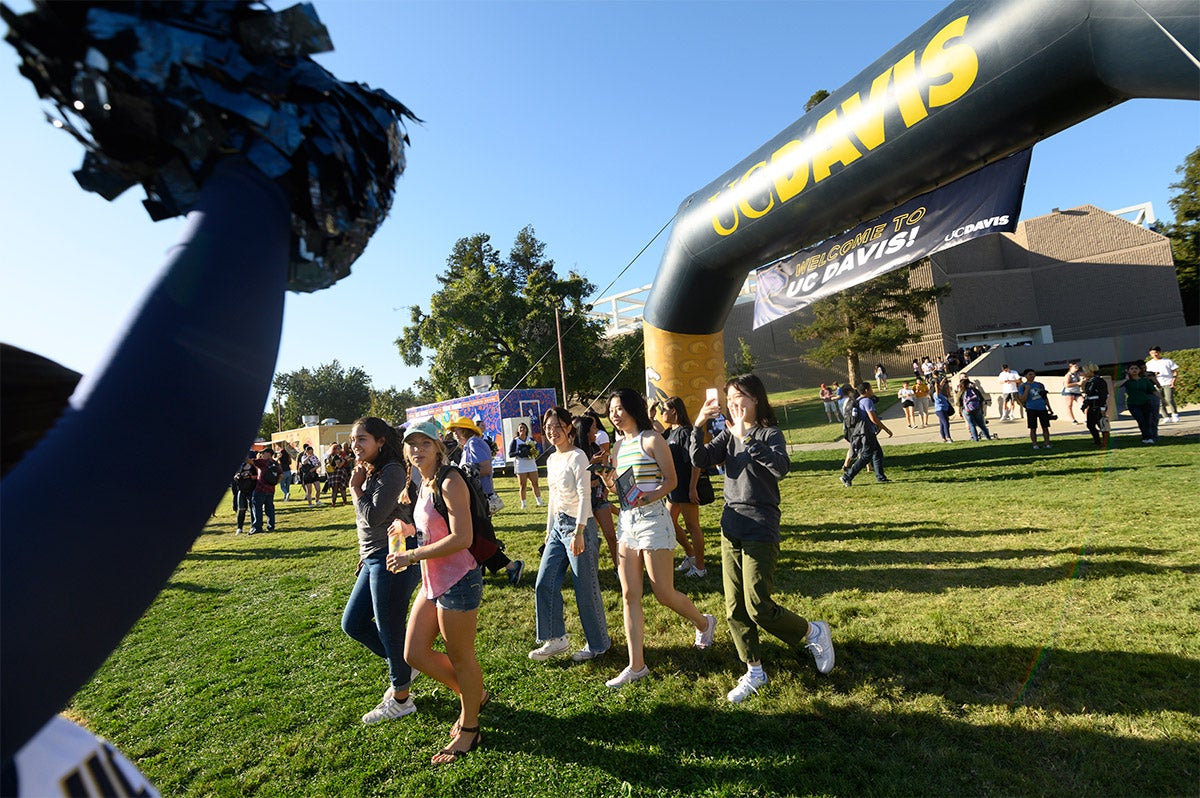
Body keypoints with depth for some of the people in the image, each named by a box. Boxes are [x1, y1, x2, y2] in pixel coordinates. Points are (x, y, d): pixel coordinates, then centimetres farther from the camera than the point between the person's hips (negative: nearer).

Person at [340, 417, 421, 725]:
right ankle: (403, 665, 32)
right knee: (353, 624, 17)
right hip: (373, 560, 10)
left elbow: (374, 517, -21)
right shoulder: (369, 472, 13)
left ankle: (400, 699, 22)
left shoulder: (391, 471, -16)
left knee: (389, 630, 3)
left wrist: (356, 488, -8)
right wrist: (365, 557, 19)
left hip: (392, 559, -10)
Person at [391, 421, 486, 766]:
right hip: (432, 581, 9)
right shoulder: (423, 484, 10)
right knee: (414, 653, 15)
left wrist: (412, 555, -18)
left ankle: (469, 730, 31)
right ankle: (474, 694, 36)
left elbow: (461, 538, -24)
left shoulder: (450, 481, -18)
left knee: (460, 657, 8)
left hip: (457, 581, -9)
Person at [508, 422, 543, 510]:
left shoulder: (531, 439, 8)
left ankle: (539, 501, 10)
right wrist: (519, 452, -21)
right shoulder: (515, 441, -1)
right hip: (521, 467, -2)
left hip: (532, 465, 2)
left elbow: (538, 449, 8)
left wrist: (534, 451, -14)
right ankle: (523, 504, 11)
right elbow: (510, 454, -4)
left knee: (535, 484, 2)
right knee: (523, 486, 2)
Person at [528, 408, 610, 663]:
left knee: (586, 589, 2)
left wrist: (578, 532, -25)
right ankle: (556, 639, 21)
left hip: (579, 526, -8)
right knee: (544, 583, 6)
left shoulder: (577, 457, -12)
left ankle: (598, 643, 20)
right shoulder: (552, 460, 12)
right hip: (558, 526, 8)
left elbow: (584, 496, -19)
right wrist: (549, 530, 19)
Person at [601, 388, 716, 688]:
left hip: (652, 518, -7)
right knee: (629, 595, 5)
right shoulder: (619, 445, 12)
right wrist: (607, 478, -5)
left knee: (664, 594, 1)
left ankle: (704, 623, 32)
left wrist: (648, 498, -24)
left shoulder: (651, 439, -8)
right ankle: (636, 665, 15)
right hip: (626, 520, 7)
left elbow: (671, 480, -9)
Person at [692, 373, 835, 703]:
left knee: (758, 607, -5)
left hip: (760, 530, -6)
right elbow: (699, 460, -5)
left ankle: (813, 632, 22)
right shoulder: (728, 435, 8)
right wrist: (699, 424, -15)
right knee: (735, 609, 10)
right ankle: (754, 672, 27)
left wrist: (747, 437, -31)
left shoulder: (770, 433, -9)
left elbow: (782, 467, -28)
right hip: (731, 527, 6)